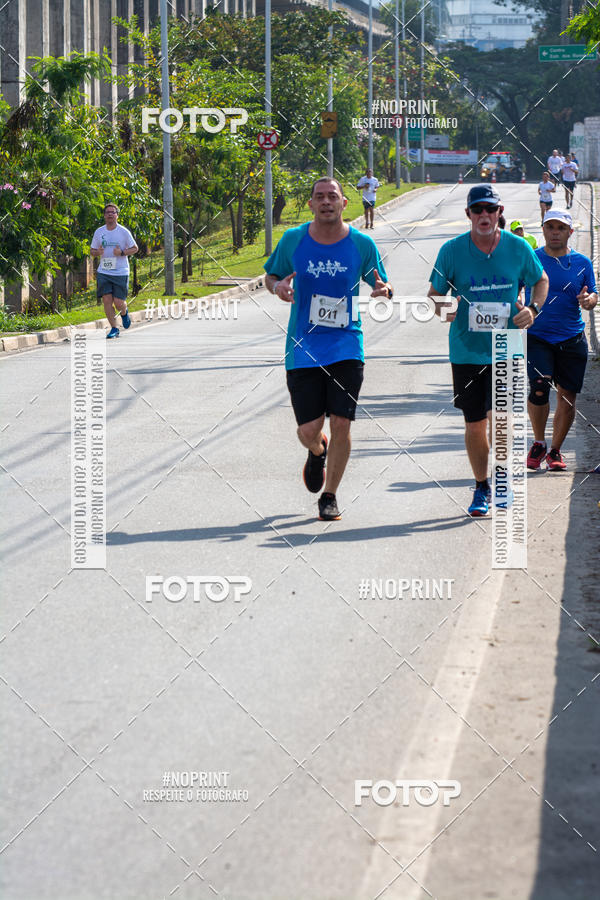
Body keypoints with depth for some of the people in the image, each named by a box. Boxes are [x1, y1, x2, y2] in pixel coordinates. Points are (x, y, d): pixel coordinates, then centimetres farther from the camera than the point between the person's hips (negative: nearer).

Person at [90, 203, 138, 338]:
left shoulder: (124, 232, -2)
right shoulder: (99, 232, 6)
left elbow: (135, 248, 5)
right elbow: (93, 251, 14)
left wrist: (122, 253, -13)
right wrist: (98, 252, -10)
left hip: (121, 272, -2)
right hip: (103, 272, 2)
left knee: (118, 303, -5)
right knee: (107, 300, -7)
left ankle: (124, 313, 32)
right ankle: (114, 329, 4)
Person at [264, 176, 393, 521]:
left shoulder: (362, 244, -1)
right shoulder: (293, 240, 0)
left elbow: (382, 284, 11)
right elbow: (272, 276, 14)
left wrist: (384, 290, -13)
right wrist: (278, 286, -10)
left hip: (346, 347, 0)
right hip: (303, 348, 0)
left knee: (341, 425, -5)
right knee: (308, 431, -3)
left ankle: (330, 496, 14)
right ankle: (317, 452, 37)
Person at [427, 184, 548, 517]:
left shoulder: (518, 248, -2)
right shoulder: (452, 250, -5)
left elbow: (541, 280, 15)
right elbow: (434, 293, 4)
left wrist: (532, 309, -4)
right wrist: (442, 308, -19)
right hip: (467, 352, 0)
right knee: (474, 424, 6)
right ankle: (481, 487, 26)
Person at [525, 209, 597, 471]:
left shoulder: (582, 263, 7)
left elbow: (593, 296, 11)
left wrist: (589, 300, -12)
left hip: (572, 339, 2)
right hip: (536, 336, -2)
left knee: (568, 396, 3)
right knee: (538, 387, -20)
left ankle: (555, 450, 20)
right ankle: (539, 443, 1)